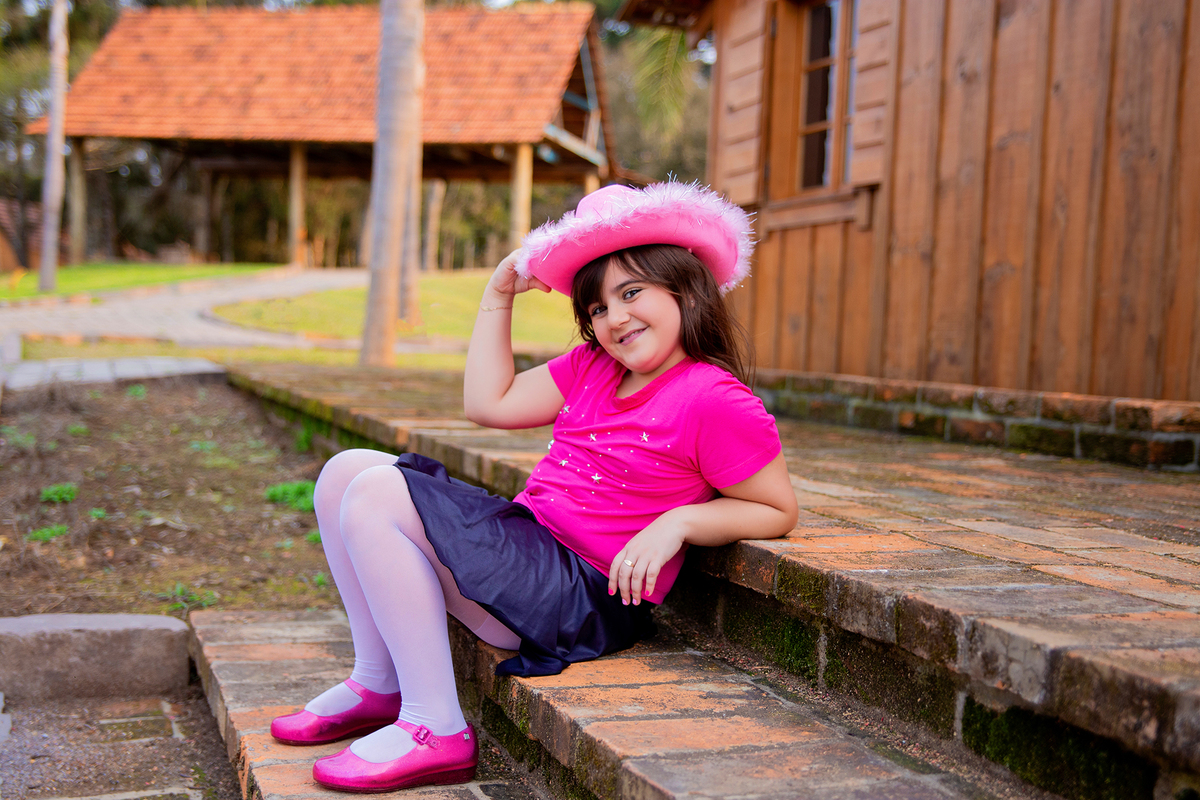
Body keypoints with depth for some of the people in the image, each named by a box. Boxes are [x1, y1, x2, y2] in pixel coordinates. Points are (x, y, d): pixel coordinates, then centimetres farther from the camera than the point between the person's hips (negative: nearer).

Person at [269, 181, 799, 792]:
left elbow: (778, 510, -6)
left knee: (375, 496, -22)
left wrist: (676, 522, -19)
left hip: (584, 594, -9)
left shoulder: (716, 401, -11)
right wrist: (498, 296, 15)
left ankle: (435, 728, -17)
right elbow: (488, 403, 16)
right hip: (521, 537, 9)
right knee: (346, 471, 5)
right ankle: (378, 681, 9)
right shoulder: (592, 368, 13)